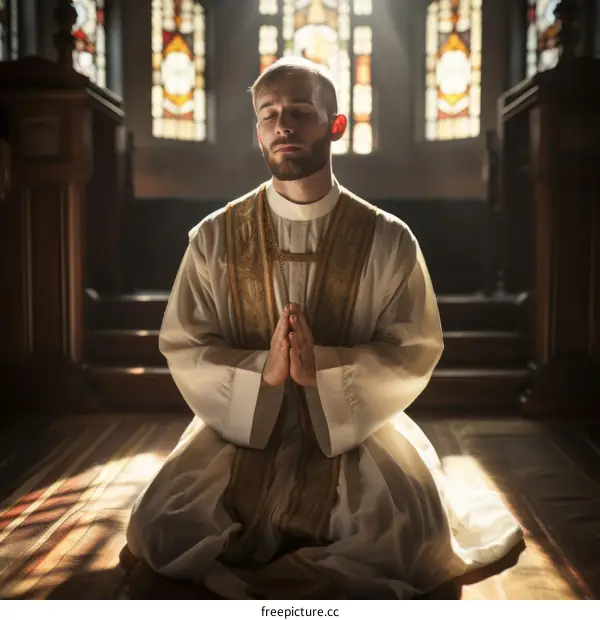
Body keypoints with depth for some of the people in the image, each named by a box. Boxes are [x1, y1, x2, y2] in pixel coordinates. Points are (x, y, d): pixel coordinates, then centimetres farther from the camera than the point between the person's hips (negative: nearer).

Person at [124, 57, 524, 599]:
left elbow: (416, 351, -4)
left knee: (414, 531, -26)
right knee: (159, 529, -19)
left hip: (355, 423, -1)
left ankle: (263, 579, -1)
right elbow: (183, 348, -1)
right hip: (241, 423, 2)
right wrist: (262, 370, -21)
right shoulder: (216, 237, 0)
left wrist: (324, 367, -22)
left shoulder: (388, 240, -3)